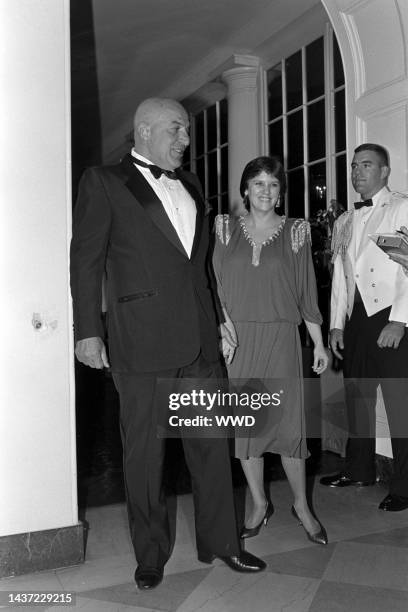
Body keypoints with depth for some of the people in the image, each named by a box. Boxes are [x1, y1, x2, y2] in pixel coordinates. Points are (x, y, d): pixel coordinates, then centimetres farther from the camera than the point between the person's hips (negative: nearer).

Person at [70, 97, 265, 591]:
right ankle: (150, 554, 24)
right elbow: (85, 259, -4)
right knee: (144, 452, 6)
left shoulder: (188, 185, 18)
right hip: (141, 341, -5)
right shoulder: (103, 182, 1)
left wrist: (215, 322, 15)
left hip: (198, 337, 6)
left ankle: (219, 542, 27)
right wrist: (88, 330, -10)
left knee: (211, 443, 11)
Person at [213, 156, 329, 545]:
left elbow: (306, 290, 6)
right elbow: (216, 284, 5)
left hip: (280, 337, -1)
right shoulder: (227, 228, 7)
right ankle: (259, 504, 22)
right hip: (237, 338, 2)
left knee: (288, 421, -1)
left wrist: (319, 342, 4)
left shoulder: (294, 231, 6)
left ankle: (302, 505, 19)